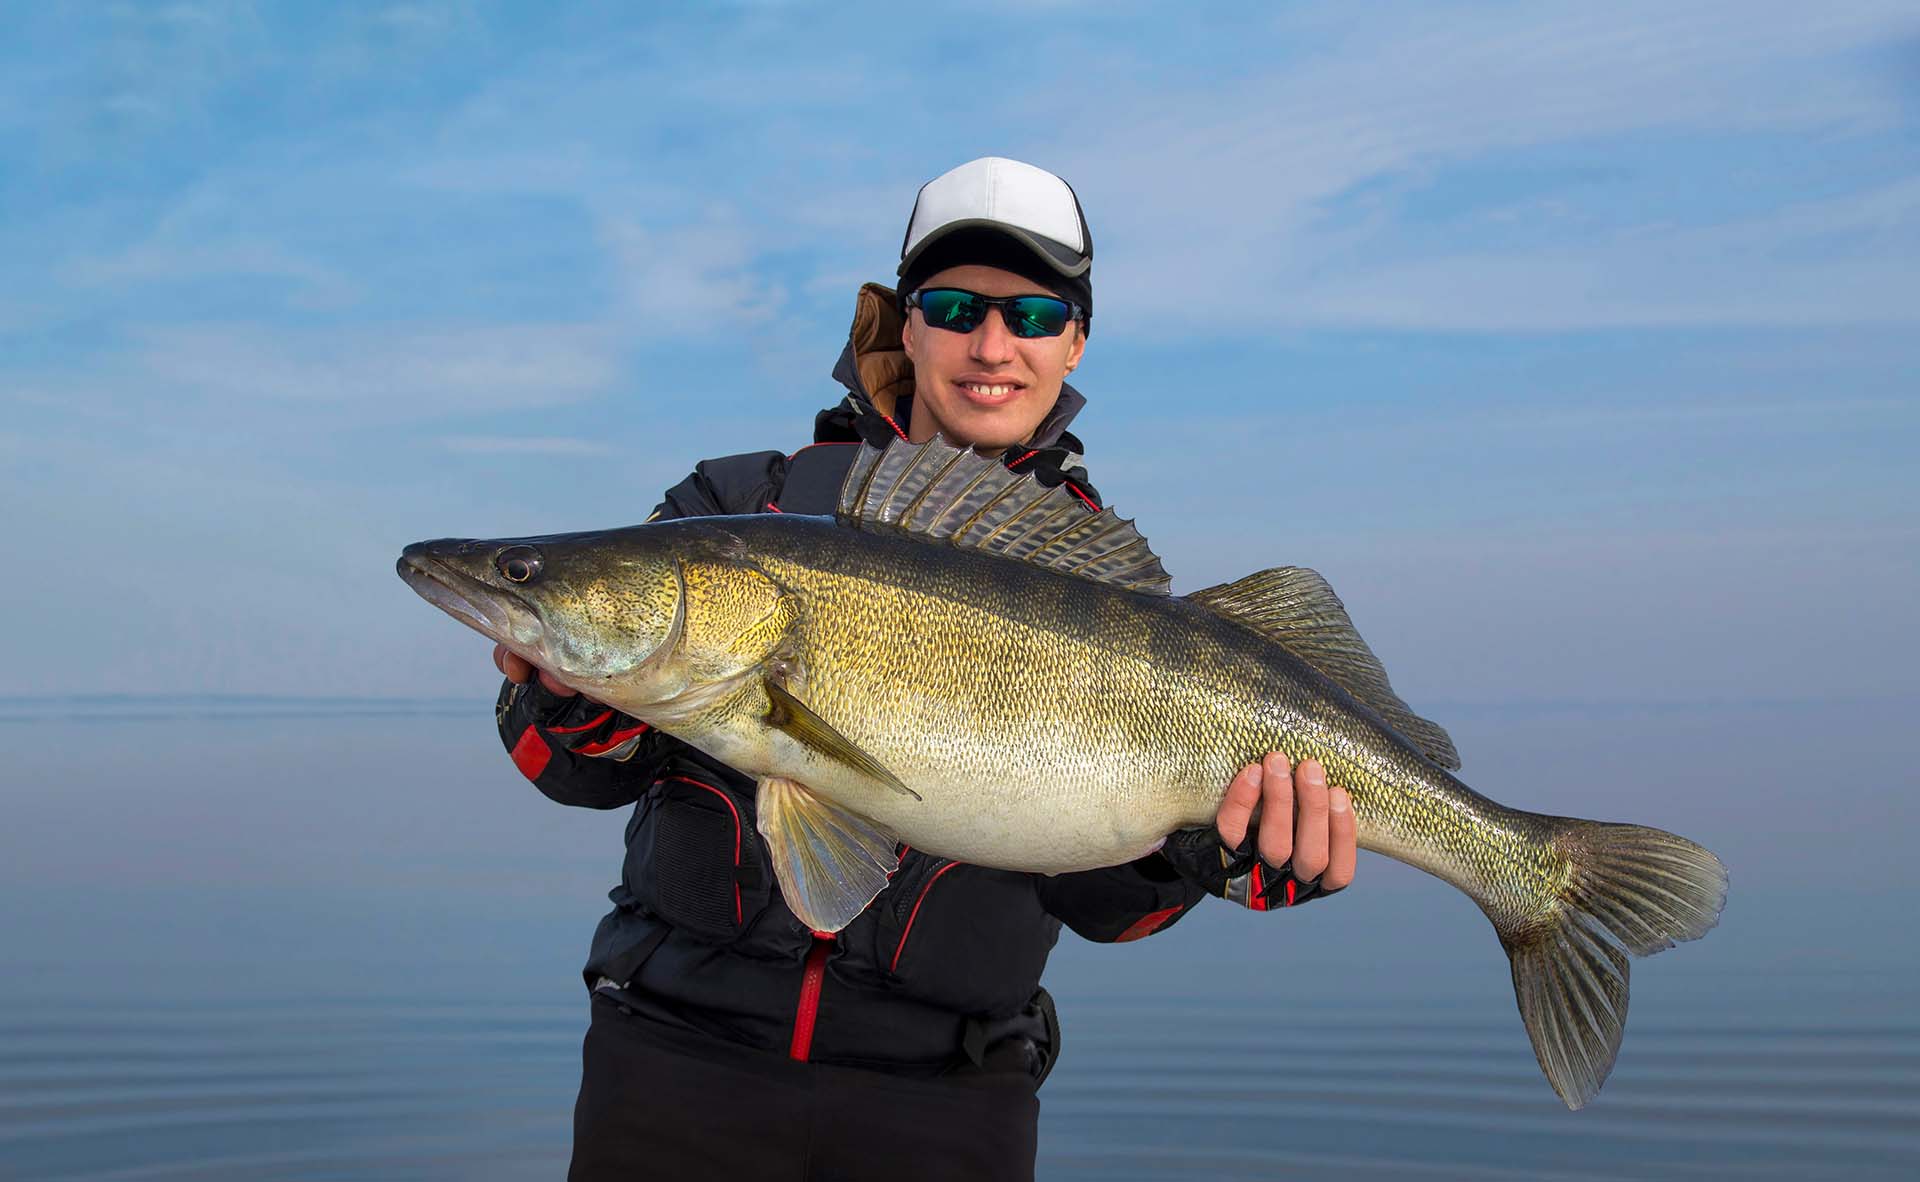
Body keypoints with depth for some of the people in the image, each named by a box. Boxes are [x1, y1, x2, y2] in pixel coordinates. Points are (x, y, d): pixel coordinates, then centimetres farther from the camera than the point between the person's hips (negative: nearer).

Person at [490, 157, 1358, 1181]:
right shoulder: (742, 502, 4)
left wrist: (1209, 853, -21)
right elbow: (594, 771, 2)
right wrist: (574, 699, -20)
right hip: (679, 1053, 0)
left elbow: (1093, 896, -1)